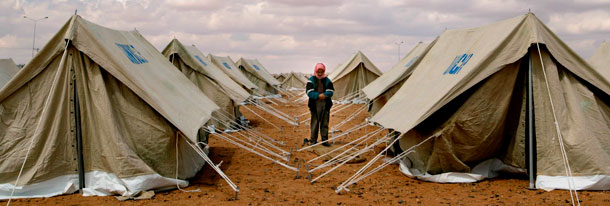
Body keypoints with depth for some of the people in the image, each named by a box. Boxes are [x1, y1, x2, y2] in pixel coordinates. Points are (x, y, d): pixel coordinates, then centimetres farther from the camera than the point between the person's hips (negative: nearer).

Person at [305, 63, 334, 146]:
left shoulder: (327, 80, 11)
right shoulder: (311, 80, 2)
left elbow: (330, 92, 2)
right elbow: (309, 92, -9)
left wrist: (324, 95, -17)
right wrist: (318, 96, -21)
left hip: (325, 104, 3)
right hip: (315, 104, -3)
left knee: (325, 123, 6)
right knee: (314, 123, 1)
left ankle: (324, 140, 13)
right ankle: (313, 140, 9)